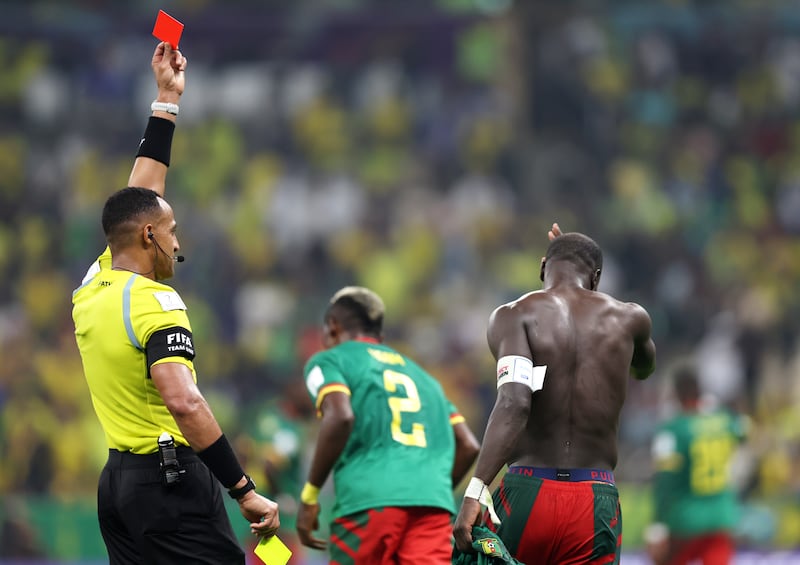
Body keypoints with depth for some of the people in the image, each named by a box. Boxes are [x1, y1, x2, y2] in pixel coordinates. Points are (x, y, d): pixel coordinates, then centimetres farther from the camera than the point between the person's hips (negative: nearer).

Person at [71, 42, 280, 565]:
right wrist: (246, 492, -27)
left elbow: (139, 199, 23)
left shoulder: (93, 290, 10)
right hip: (171, 481, -9)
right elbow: (183, 402, -28)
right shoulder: (155, 304, -15)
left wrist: (168, 100, 29)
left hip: (118, 479, 9)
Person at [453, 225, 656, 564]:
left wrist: (475, 492, -23)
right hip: (597, 504, 1)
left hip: (526, 493, -1)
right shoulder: (629, 318, 10)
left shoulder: (513, 316, 0)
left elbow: (514, 403, -17)